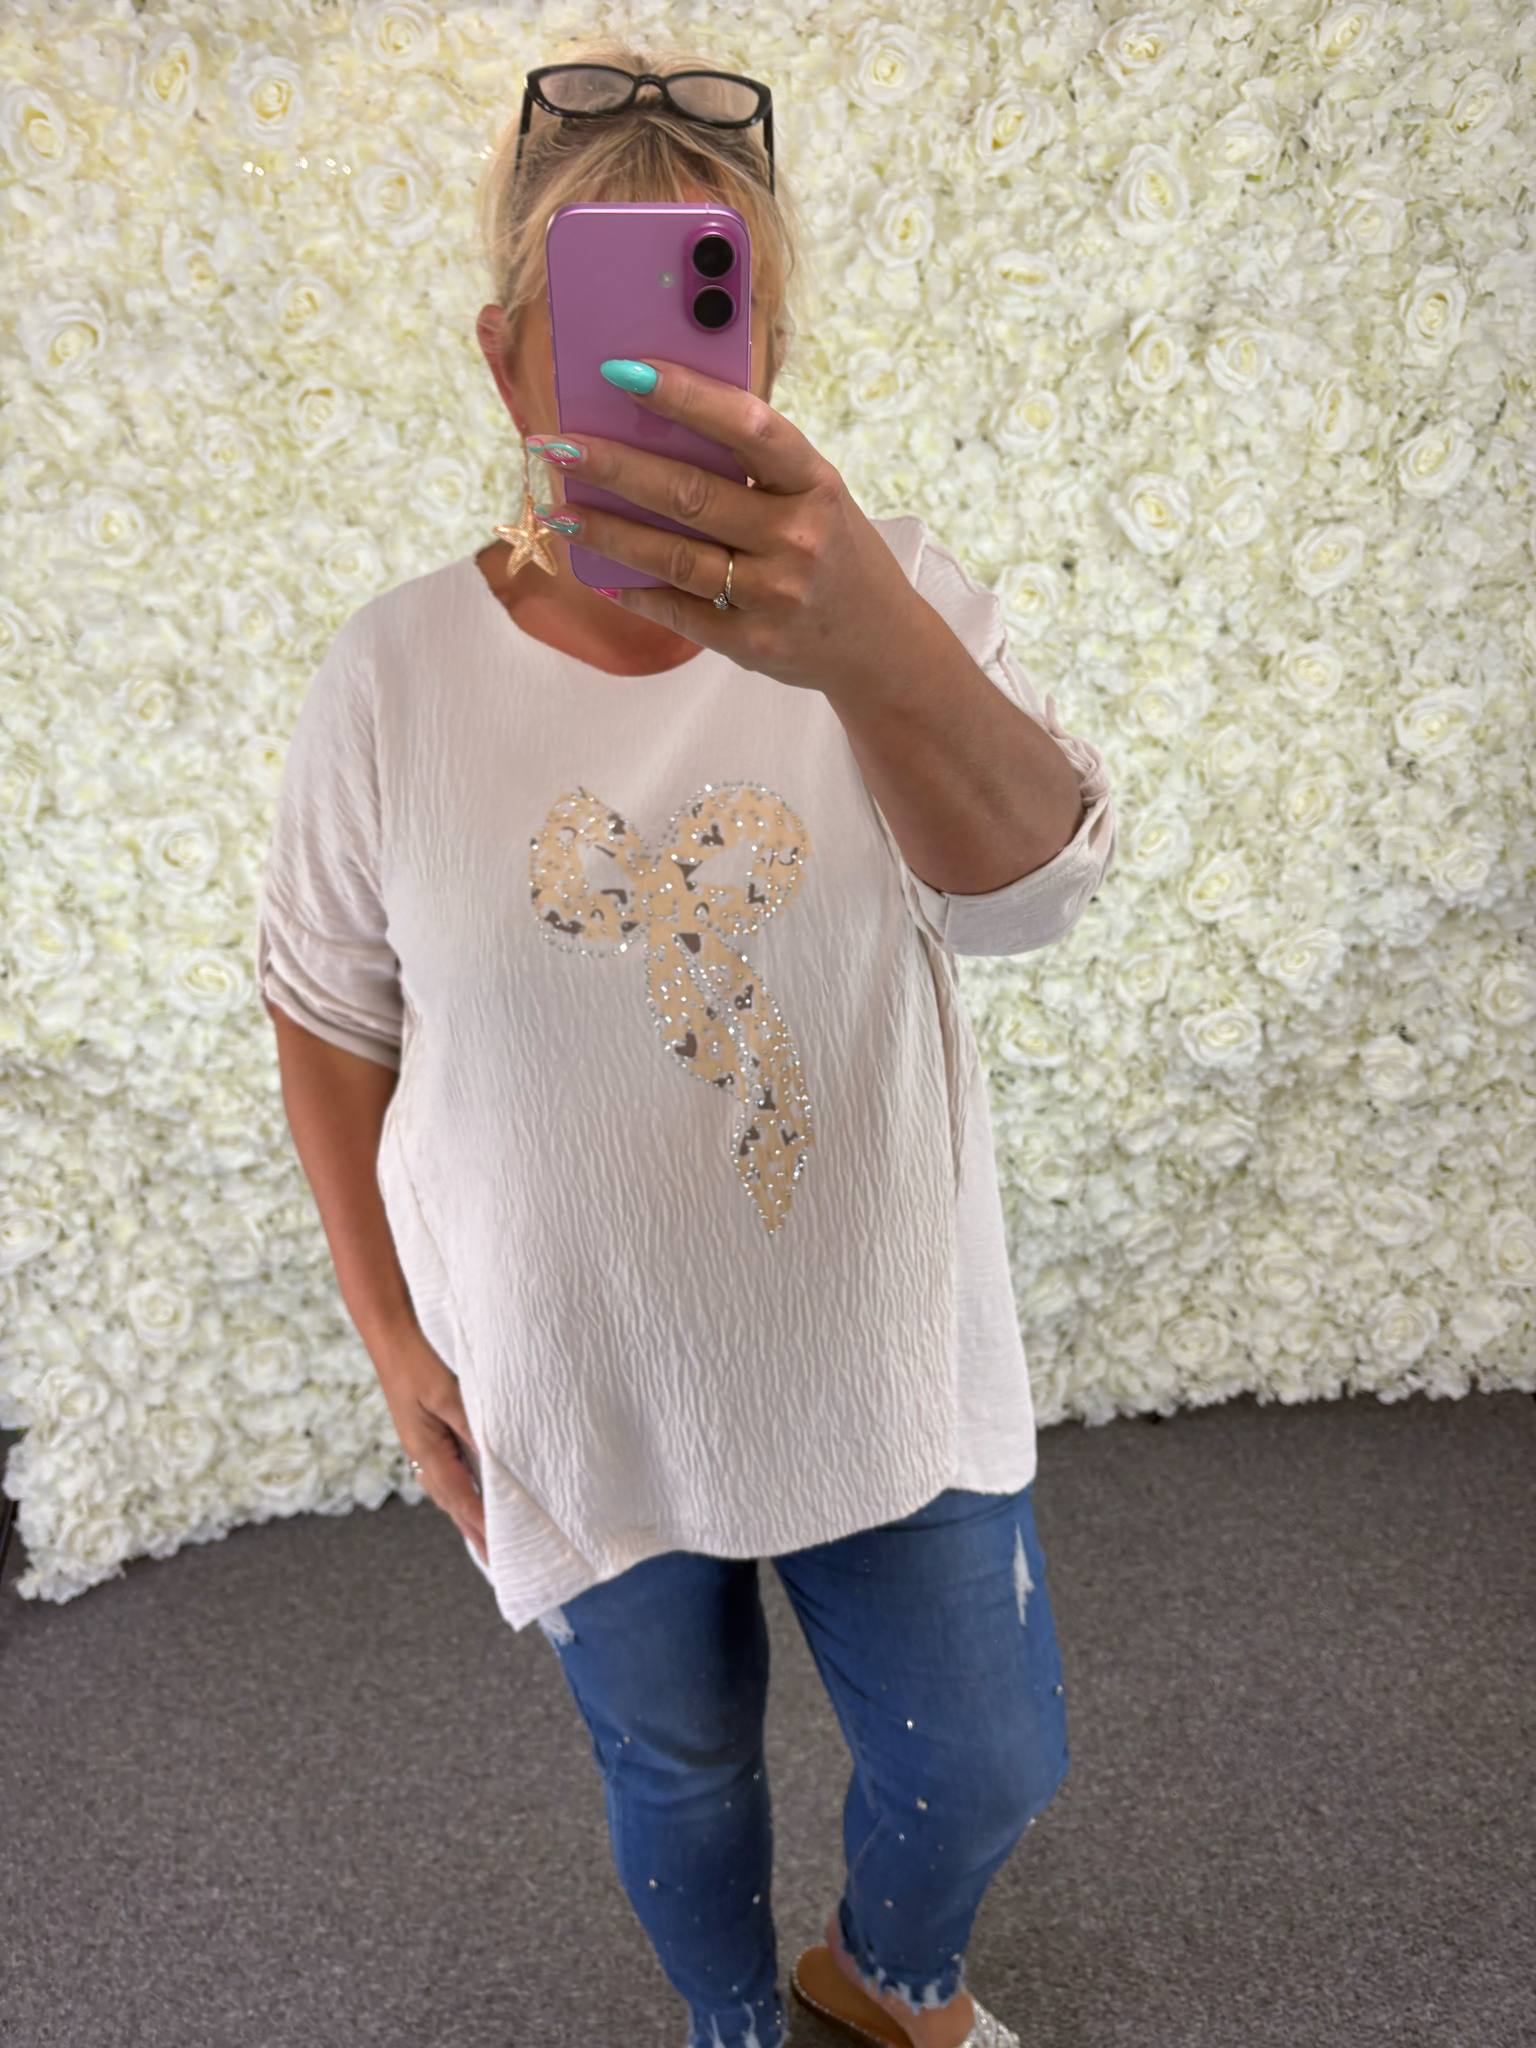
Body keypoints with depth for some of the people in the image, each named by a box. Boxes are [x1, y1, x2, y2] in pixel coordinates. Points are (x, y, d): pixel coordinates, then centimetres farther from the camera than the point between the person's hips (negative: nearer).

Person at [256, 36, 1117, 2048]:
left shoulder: (890, 592, -13)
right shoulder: (398, 675, -12)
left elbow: (1031, 893, -32)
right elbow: (329, 1026, -1)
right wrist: (391, 1333, -1)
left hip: (885, 1354, 1)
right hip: (578, 1392, 0)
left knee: (991, 1759, 18)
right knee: (677, 1770, 24)